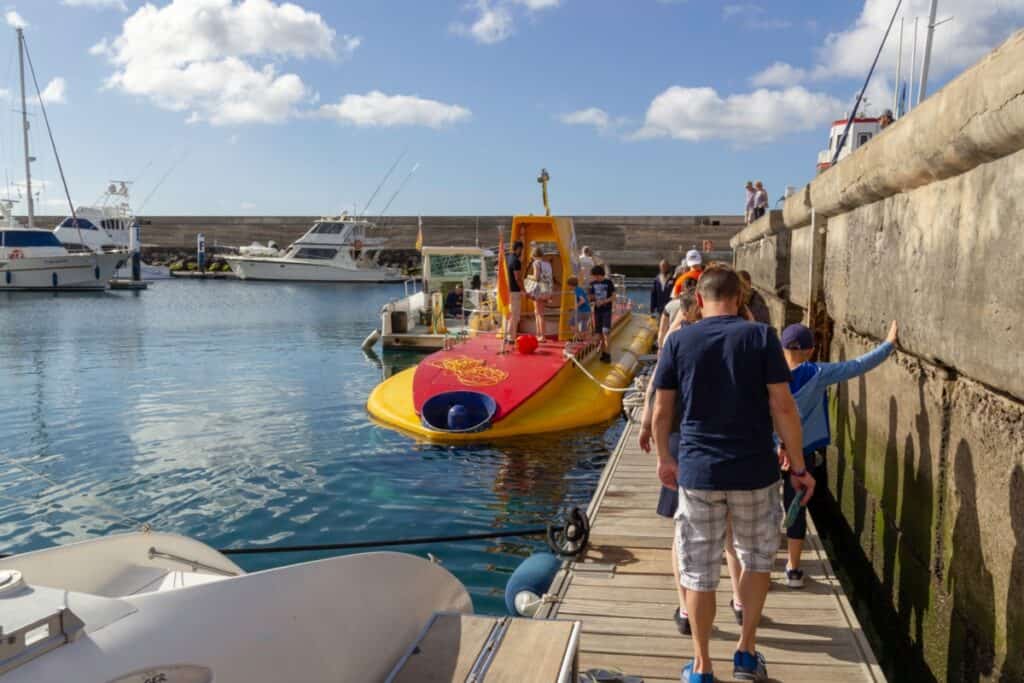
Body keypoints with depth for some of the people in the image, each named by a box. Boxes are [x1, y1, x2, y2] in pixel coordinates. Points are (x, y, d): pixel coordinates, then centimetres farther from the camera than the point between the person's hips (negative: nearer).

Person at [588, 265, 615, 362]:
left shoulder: (609, 283, -6)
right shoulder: (593, 284, 6)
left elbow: (613, 297, -5)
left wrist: (603, 301, -18)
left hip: (607, 310, -4)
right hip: (597, 310, 4)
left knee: (605, 332, -13)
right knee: (600, 333, 6)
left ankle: (607, 354, -10)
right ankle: (603, 353, 14)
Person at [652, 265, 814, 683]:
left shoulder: (678, 341, -2)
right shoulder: (760, 336, -5)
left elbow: (662, 411, 1)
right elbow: (782, 406, -8)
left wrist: (664, 459, 15)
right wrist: (798, 466, 0)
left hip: (697, 472, 0)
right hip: (754, 471, 0)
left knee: (699, 572, 12)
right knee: (758, 559, 23)